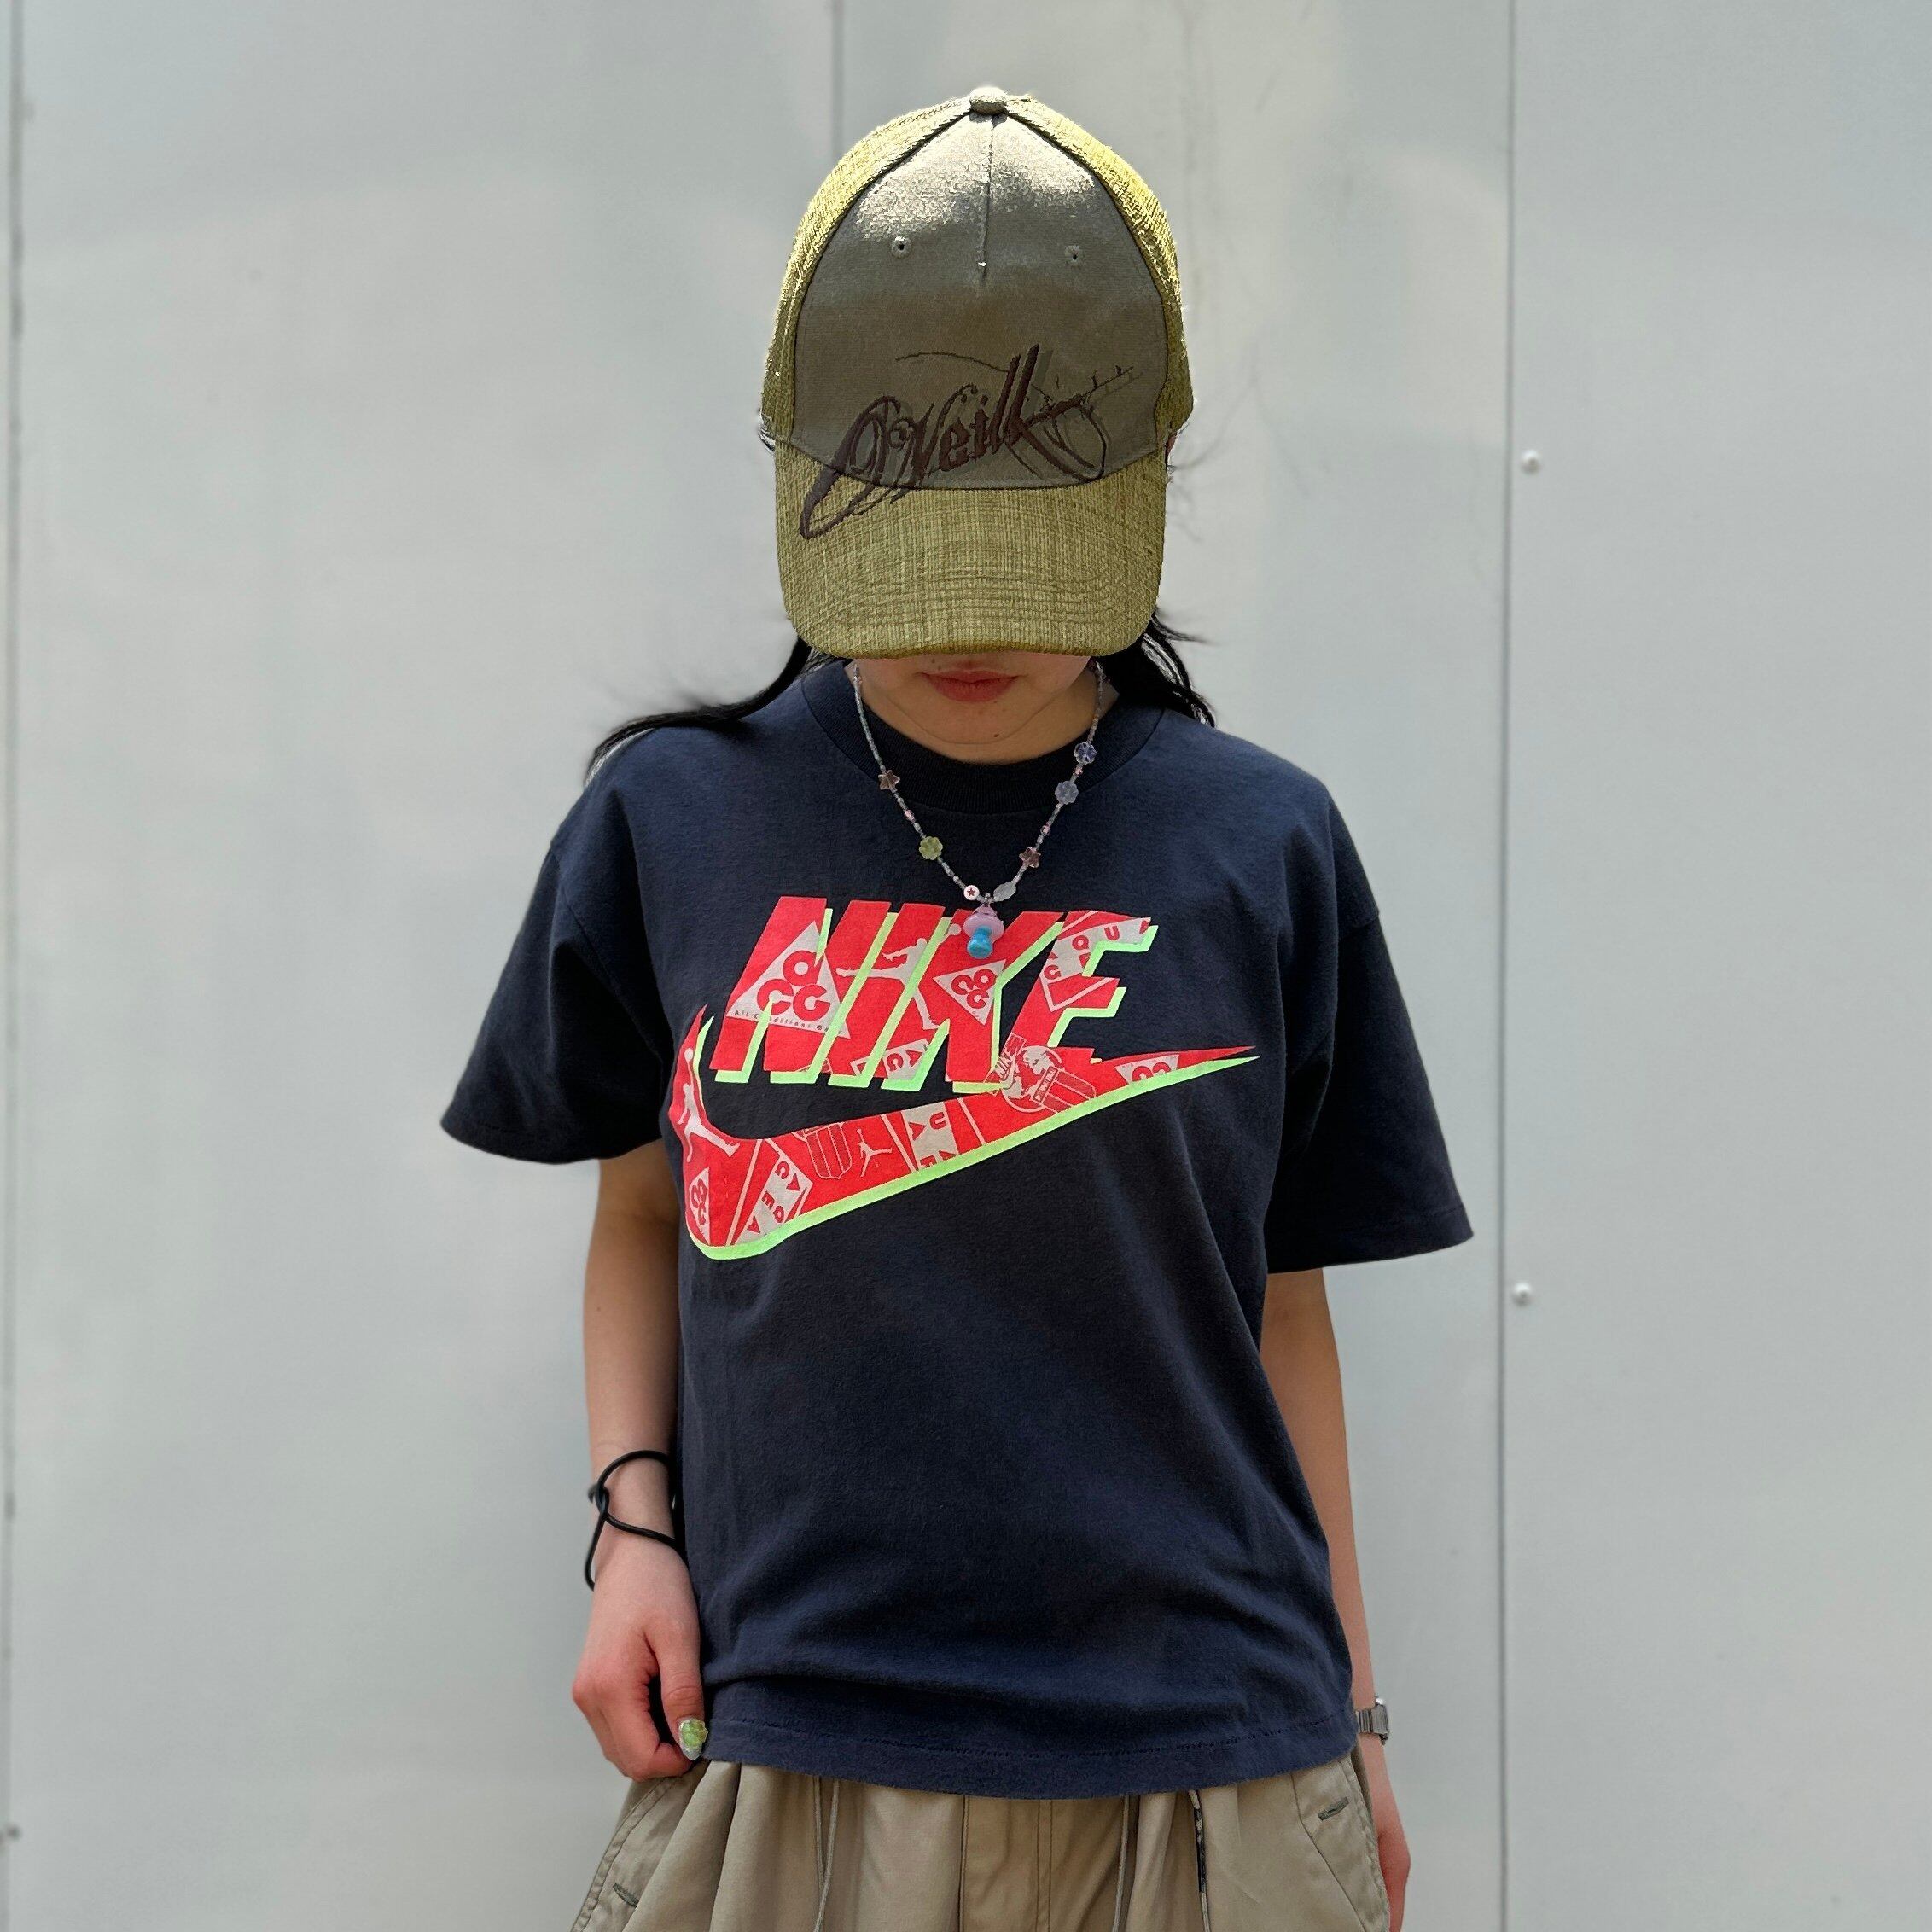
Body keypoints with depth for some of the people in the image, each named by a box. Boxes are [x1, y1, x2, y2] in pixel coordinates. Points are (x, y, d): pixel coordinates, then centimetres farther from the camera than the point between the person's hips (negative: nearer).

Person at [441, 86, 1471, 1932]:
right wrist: (632, 1521, 0)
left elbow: (1278, 1298, 7)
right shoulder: (674, 822, 2)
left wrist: (1351, 1719, 10)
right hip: (791, 1753, 0)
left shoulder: (1259, 850, 2)